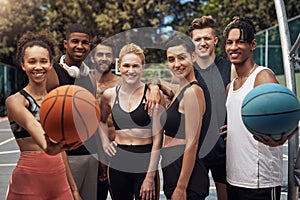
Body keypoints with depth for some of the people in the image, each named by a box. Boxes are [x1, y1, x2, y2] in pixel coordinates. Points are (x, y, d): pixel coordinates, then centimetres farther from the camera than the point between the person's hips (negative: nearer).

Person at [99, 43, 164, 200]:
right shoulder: (109, 95, 3)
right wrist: (105, 141, 8)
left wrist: (151, 176, -12)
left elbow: (157, 138, -9)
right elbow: (102, 120, 25)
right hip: (118, 164, 4)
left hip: (145, 164, -3)